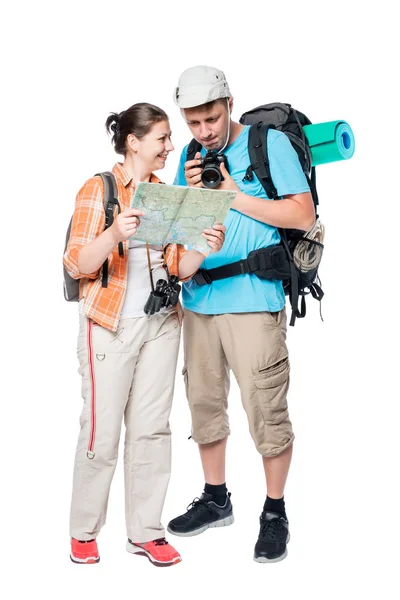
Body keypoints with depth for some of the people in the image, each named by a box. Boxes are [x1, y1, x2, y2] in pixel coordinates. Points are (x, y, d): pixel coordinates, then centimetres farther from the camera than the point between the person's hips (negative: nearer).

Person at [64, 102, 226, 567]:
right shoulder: (98, 189, -5)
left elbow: (178, 267, 9)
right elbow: (77, 265, -10)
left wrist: (204, 250, -12)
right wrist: (114, 234, -28)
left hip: (161, 324, 5)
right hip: (110, 324, -5)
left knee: (152, 429, 6)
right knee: (102, 431, -1)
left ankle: (145, 532, 16)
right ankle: (83, 531, 17)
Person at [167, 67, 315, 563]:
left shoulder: (270, 142, -4)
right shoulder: (191, 156, 14)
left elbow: (303, 215, -10)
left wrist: (233, 194, -12)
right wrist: (190, 192, -2)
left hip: (253, 300, -6)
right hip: (198, 298, 6)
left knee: (266, 409, -3)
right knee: (204, 402, 14)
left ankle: (274, 513, 13)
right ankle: (215, 499, 30)